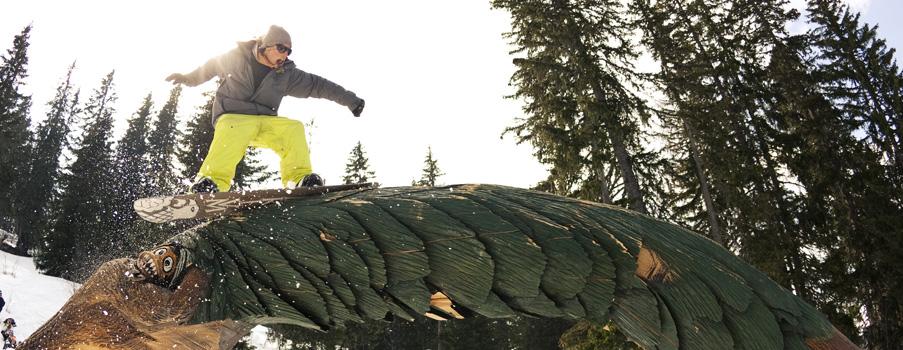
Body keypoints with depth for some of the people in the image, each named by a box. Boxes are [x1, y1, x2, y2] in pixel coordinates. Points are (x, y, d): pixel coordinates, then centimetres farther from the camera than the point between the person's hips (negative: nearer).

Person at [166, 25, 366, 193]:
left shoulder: (287, 74, 3)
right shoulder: (238, 58, -2)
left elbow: (318, 85, 6)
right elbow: (212, 67, 17)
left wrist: (349, 100, 4)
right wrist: (189, 78, 26)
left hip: (265, 122, 3)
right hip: (231, 117, -3)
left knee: (293, 128, -23)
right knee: (236, 129, -39)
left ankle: (299, 179, -23)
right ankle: (212, 181, -44)